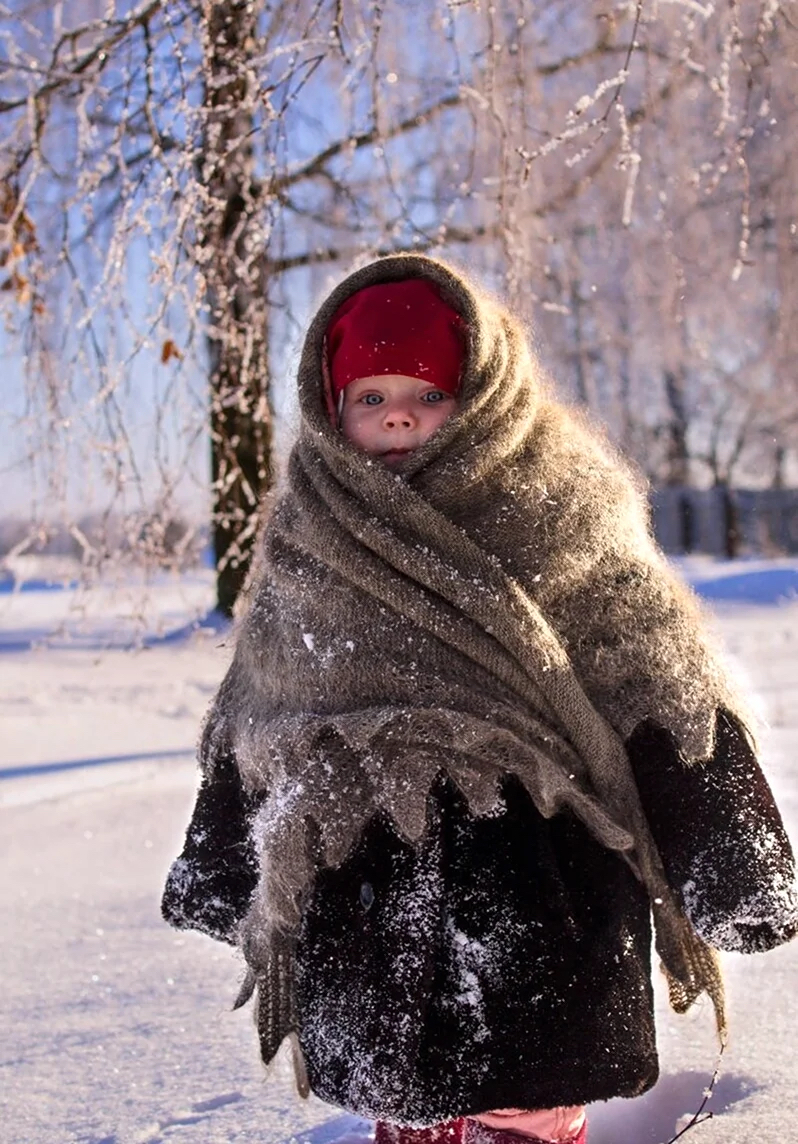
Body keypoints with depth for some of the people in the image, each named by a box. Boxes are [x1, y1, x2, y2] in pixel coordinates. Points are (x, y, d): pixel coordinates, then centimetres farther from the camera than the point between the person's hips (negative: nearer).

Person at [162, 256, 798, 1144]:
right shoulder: (311, 550, 8)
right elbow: (250, 732, 17)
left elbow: (665, 706, -6)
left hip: (529, 910, -4)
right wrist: (220, 878, 20)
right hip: (366, 927, 4)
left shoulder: (561, 531, -4)